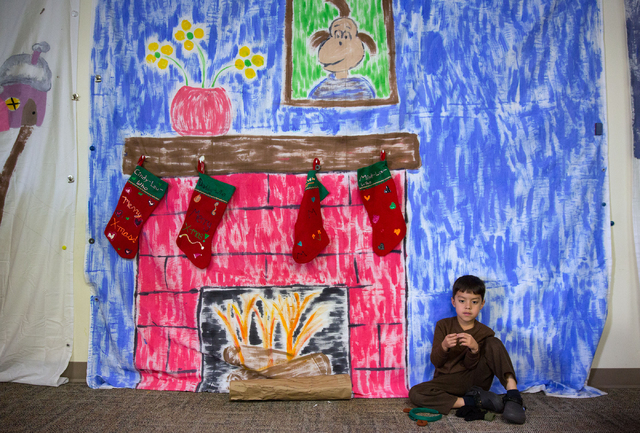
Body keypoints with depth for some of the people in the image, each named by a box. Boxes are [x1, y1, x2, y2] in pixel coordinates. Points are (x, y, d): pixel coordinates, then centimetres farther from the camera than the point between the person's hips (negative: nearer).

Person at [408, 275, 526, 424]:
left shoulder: (484, 332, 0)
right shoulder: (443, 325, 1)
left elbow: (470, 365, -8)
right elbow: (435, 361, -6)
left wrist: (474, 349, -30)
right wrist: (444, 346, -28)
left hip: (475, 381, 0)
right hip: (448, 382, 1)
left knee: (494, 343, -16)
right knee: (415, 393, -29)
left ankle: (512, 394, -25)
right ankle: (474, 401, -25)